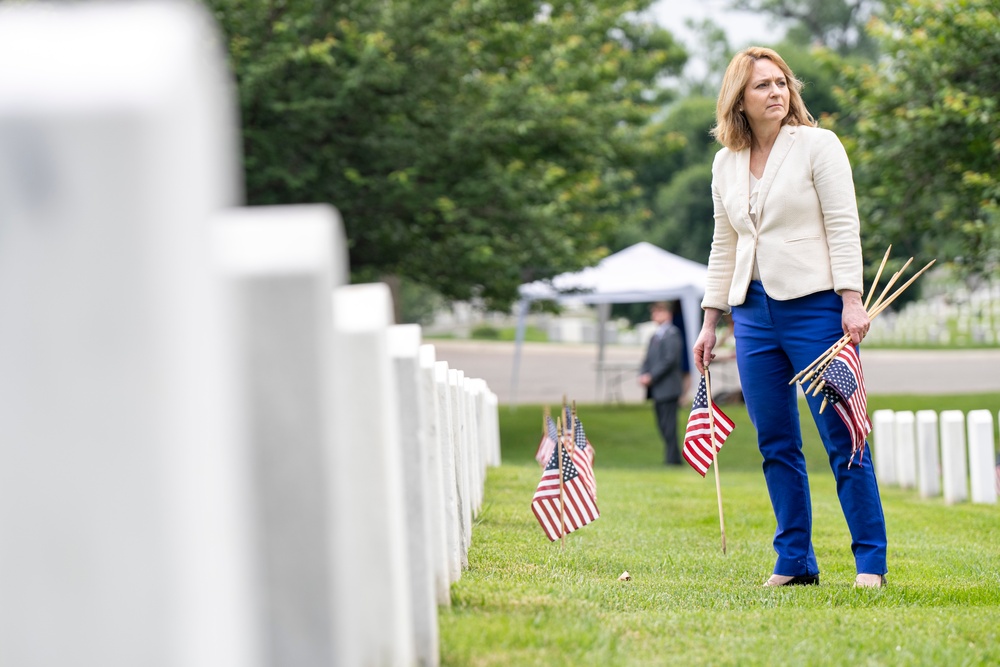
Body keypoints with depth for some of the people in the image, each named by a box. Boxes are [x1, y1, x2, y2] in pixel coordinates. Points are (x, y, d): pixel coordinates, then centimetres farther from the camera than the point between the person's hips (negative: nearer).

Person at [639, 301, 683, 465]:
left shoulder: (672, 334, -9)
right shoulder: (655, 336, 18)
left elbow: (670, 360, -17)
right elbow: (648, 359, 19)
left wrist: (651, 376, -17)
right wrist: (643, 375, 0)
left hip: (667, 388, -9)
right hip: (657, 389, 9)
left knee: (669, 425, -9)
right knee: (662, 425, 11)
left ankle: (672, 457, -7)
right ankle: (673, 456, 17)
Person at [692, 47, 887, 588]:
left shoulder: (818, 145, -2)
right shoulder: (725, 163, 13)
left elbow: (844, 225, -7)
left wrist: (852, 301, -15)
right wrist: (710, 322, 15)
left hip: (815, 305, -5)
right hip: (755, 313, 5)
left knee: (842, 438, -6)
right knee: (775, 444, 5)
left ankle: (871, 562, -1)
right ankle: (795, 561, 12)